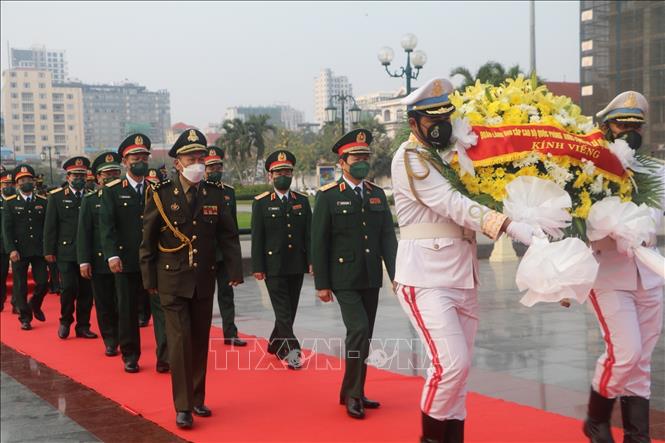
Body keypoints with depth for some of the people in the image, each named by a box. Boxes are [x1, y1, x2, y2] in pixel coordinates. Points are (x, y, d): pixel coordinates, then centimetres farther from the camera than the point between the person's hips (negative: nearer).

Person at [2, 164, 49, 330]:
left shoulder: (43, 202, 7)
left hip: (39, 250, 1)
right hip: (19, 251, -1)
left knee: (43, 282, -2)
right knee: (20, 286, 2)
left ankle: (35, 305, 27)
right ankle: (25, 317, 15)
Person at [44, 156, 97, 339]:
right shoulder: (57, 197, 4)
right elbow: (50, 226, 3)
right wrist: (49, 250, -1)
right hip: (66, 252, -2)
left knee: (86, 290, 4)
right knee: (68, 288, -8)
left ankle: (83, 326, 15)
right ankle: (65, 321, 14)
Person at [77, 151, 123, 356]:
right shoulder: (89, 200, 6)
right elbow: (83, 233, 3)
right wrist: (84, 261, -5)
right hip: (100, 262, 0)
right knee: (104, 305, 5)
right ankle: (110, 342, 16)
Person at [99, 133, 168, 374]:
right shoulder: (112, 191, 2)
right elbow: (107, 225, -6)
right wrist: (112, 255, -16)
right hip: (126, 260, -1)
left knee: (161, 307, -5)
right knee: (127, 310, 7)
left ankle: (164, 357, -4)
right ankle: (130, 356, 19)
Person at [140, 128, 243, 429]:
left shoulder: (215, 194, 2)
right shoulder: (160, 195, -6)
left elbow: (228, 236, 5)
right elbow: (148, 241, 0)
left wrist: (235, 271, -5)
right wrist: (149, 280, 0)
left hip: (204, 280, 3)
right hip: (173, 281, -3)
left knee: (200, 342, 10)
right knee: (180, 340, -8)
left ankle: (197, 398, 24)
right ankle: (182, 406, -1)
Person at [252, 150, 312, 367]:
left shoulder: (302, 201, 9)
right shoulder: (261, 203, -1)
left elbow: (309, 234, 8)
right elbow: (257, 237, -3)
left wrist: (312, 261, -1)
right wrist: (257, 267, -7)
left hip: (296, 266, 4)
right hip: (274, 266, -4)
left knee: (290, 309, 11)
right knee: (283, 310, -6)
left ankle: (275, 345, 29)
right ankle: (291, 351, -7)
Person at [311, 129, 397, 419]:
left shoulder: (377, 194, 9)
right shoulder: (328, 196, -5)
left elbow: (388, 237, 7)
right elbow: (318, 242, -6)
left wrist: (396, 274, -2)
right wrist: (321, 283, -9)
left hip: (371, 278, 5)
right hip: (345, 278, -5)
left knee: (364, 336, 10)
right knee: (359, 330, -17)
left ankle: (353, 393, 23)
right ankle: (352, 393, -3)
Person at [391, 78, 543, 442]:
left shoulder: (452, 154, 16)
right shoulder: (409, 158, -9)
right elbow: (454, 206, -20)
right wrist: (514, 228, -27)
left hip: (462, 277, 8)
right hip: (426, 277, -7)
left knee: (459, 367, 9)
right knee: (451, 362, -14)